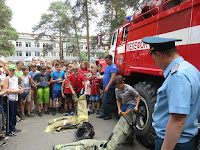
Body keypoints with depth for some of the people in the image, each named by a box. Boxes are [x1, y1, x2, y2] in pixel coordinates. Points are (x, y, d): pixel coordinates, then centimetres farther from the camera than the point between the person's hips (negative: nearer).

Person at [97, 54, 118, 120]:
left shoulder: (113, 66, -13)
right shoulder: (107, 67, 17)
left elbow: (113, 78, -21)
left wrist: (107, 86, -25)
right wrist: (98, 77, 7)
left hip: (110, 88, -9)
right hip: (105, 87, 9)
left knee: (106, 102, -4)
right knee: (103, 101, 14)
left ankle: (108, 115, 12)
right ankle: (102, 114, 25)